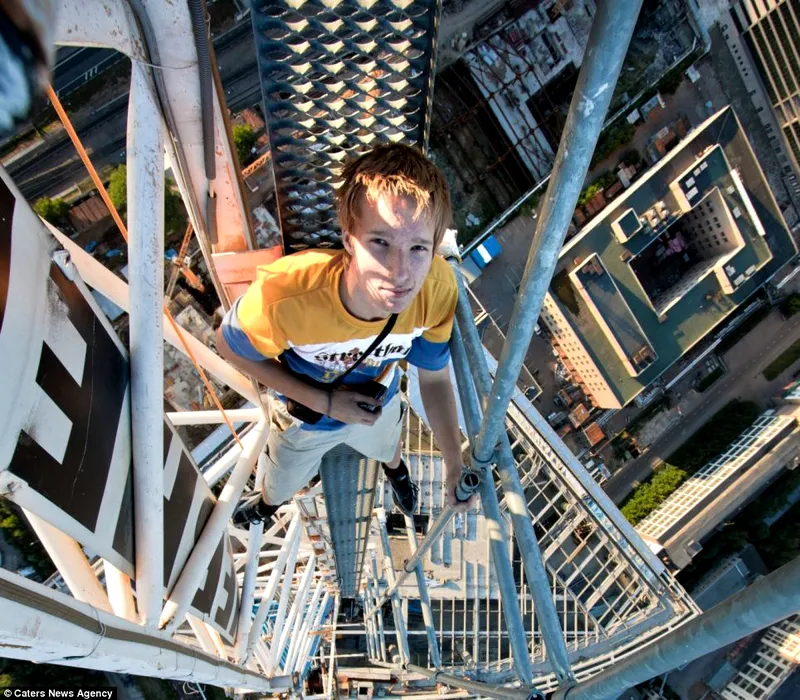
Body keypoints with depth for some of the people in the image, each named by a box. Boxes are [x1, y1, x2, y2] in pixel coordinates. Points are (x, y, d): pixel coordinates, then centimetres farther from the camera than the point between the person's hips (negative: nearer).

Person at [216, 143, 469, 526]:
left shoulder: (438, 287, -37)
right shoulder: (285, 295, -46)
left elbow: (434, 377, -19)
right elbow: (230, 345, -23)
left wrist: (454, 467, -23)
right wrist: (324, 401, -28)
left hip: (378, 402, 2)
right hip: (305, 415, -1)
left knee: (386, 444, 38)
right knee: (285, 479, 32)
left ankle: (394, 467, 77)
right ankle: (269, 499, 71)